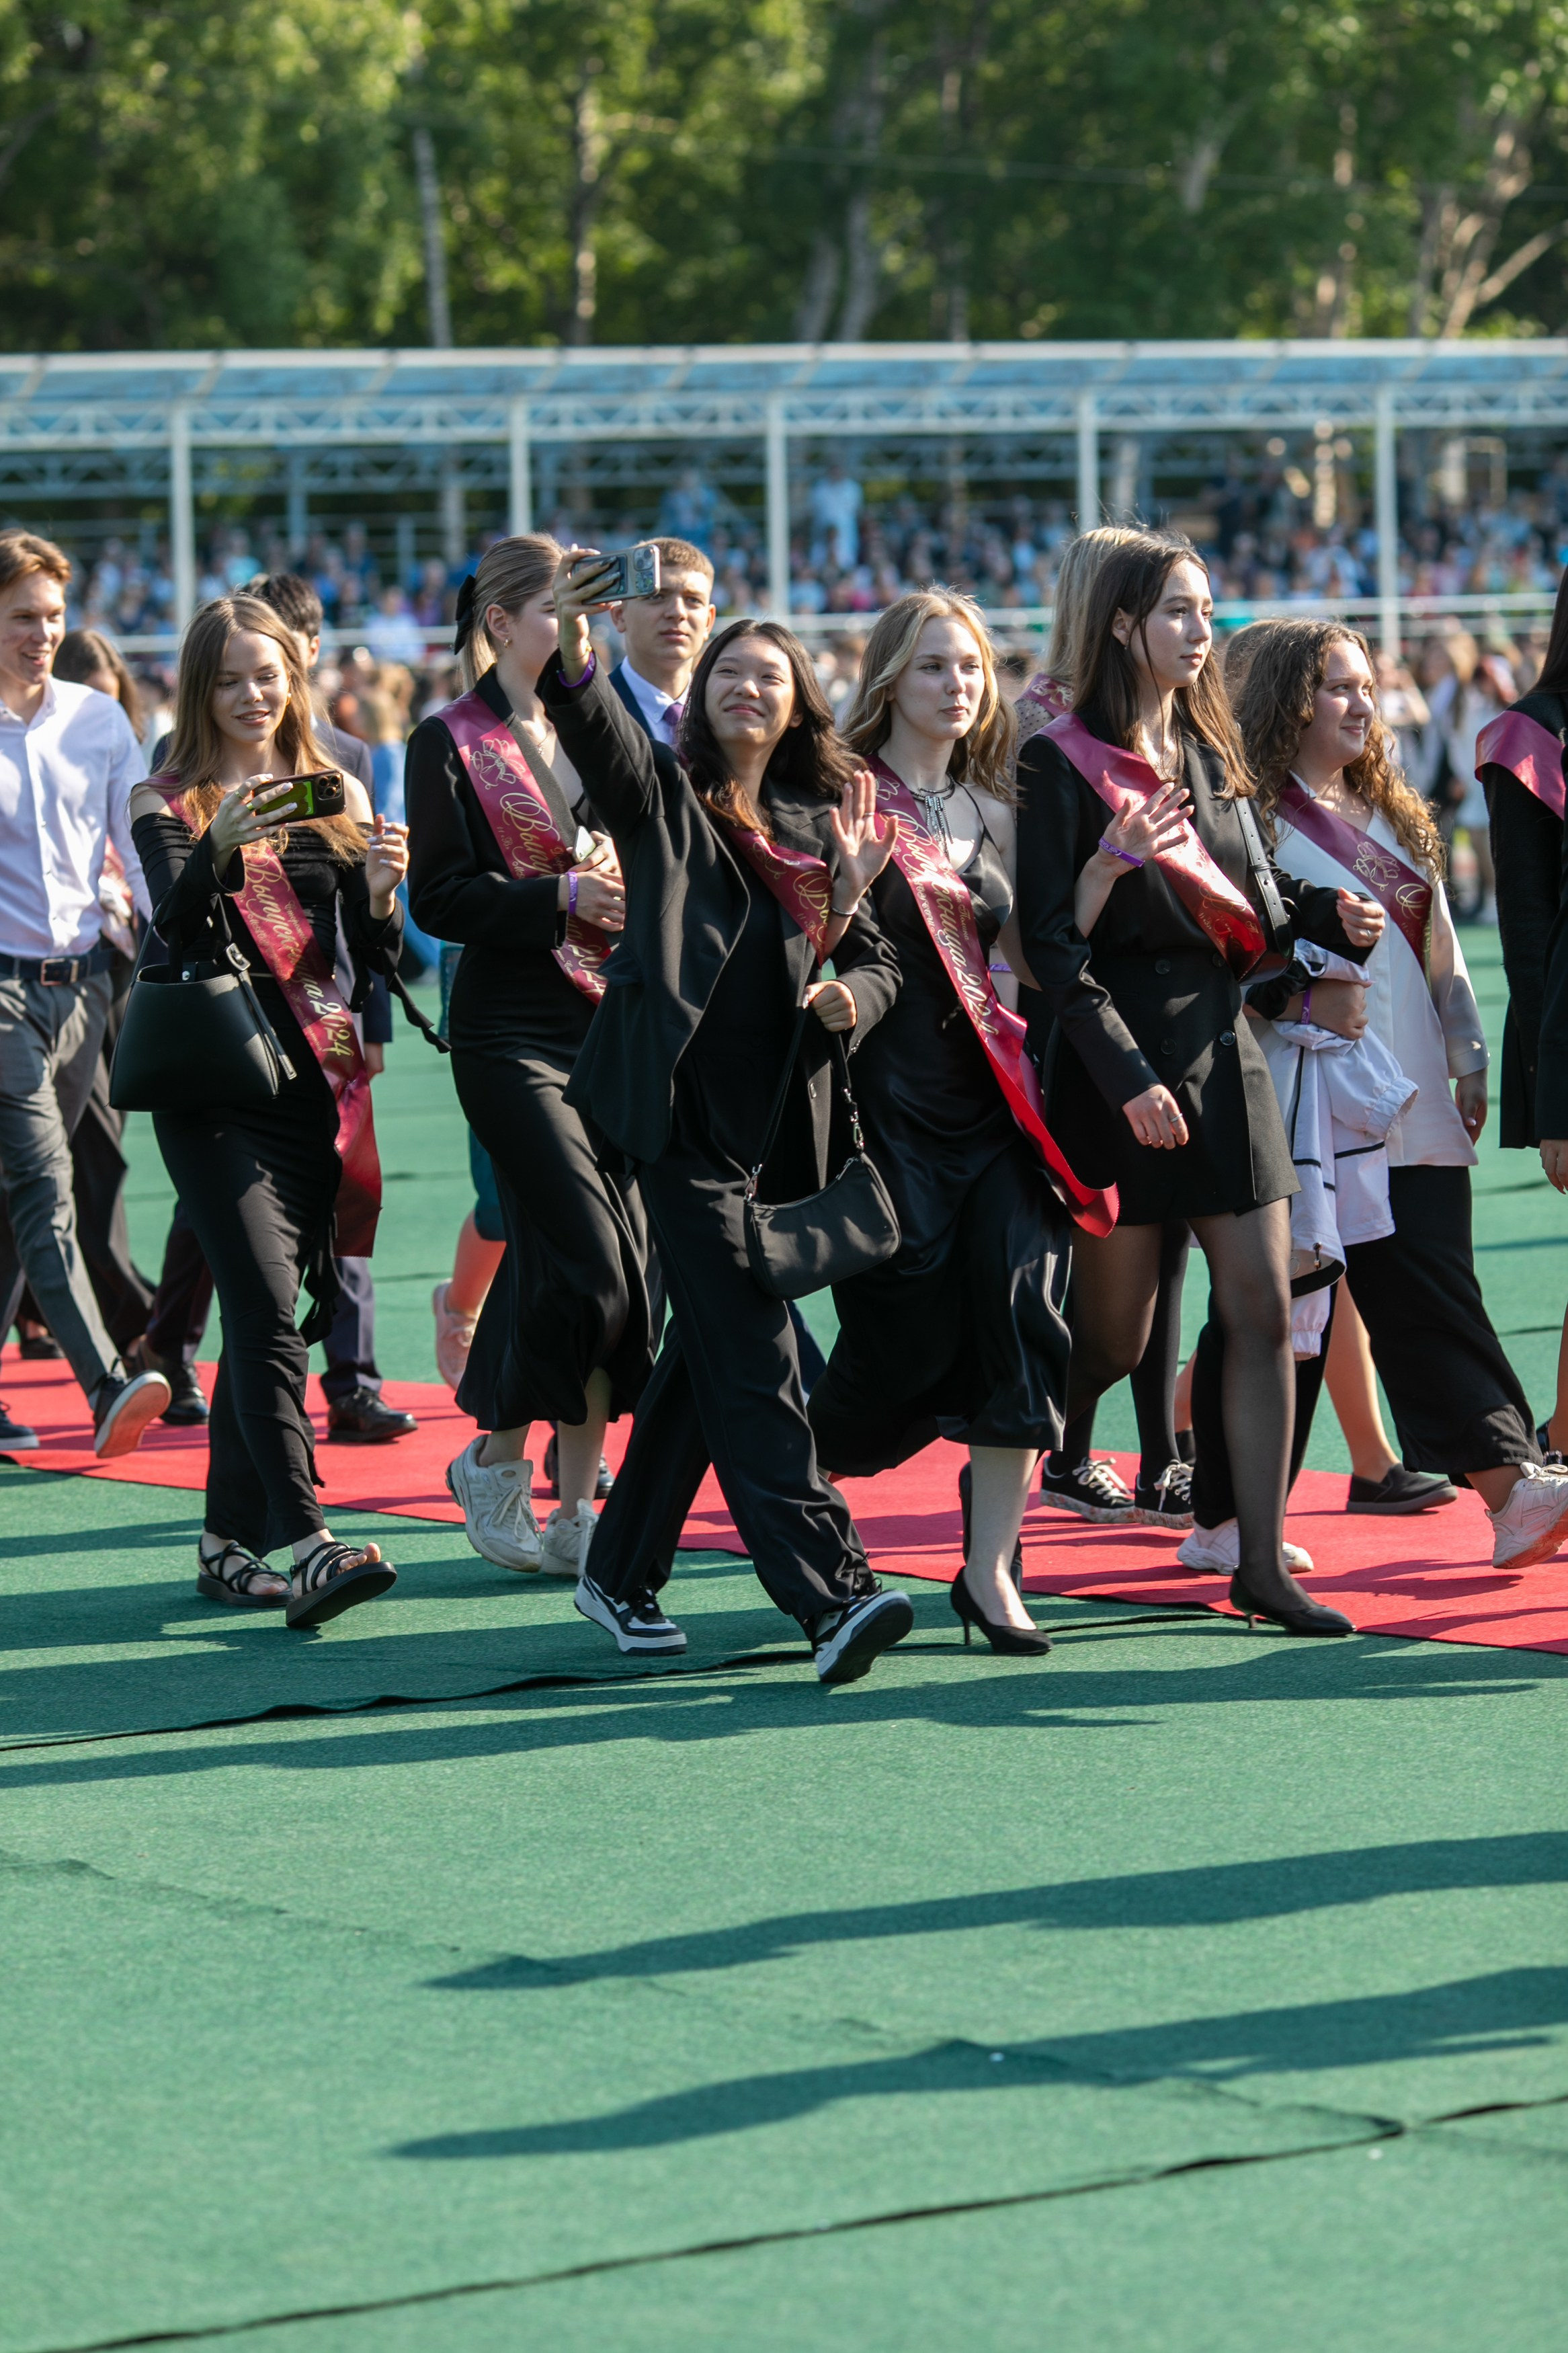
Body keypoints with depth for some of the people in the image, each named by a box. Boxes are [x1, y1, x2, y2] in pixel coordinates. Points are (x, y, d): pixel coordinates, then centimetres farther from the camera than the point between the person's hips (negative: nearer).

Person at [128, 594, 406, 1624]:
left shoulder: (338, 796, 12)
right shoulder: (170, 804, 2)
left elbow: (379, 960, 8)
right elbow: (178, 928, -15)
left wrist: (381, 891, -14)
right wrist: (218, 849, -34)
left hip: (319, 1085, 4)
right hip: (220, 1088, -4)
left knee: (268, 1314, 8)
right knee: (269, 1313, -16)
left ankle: (231, 1541, 17)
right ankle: (304, 1545, -26)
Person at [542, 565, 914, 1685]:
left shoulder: (824, 825, 17)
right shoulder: (664, 795, 4)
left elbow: (879, 960, 19)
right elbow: (601, 740, -16)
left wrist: (852, 997, -5)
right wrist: (573, 658, -37)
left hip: (777, 1119, 5)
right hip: (681, 1104, -5)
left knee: (709, 1349, 11)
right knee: (751, 1350, -12)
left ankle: (622, 1572, 26)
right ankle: (832, 1596, -20)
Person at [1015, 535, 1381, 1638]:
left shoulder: (1209, 754, 13)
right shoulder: (1063, 762, -7)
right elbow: (1051, 940, -12)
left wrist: (1329, 913, -3)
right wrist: (1125, 1079, -19)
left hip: (1225, 1048, 6)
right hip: (1121, 1058, -6)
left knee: (1264, 1311, -1)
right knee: (1114, 1337, -1)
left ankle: (1263, 1565, 3)